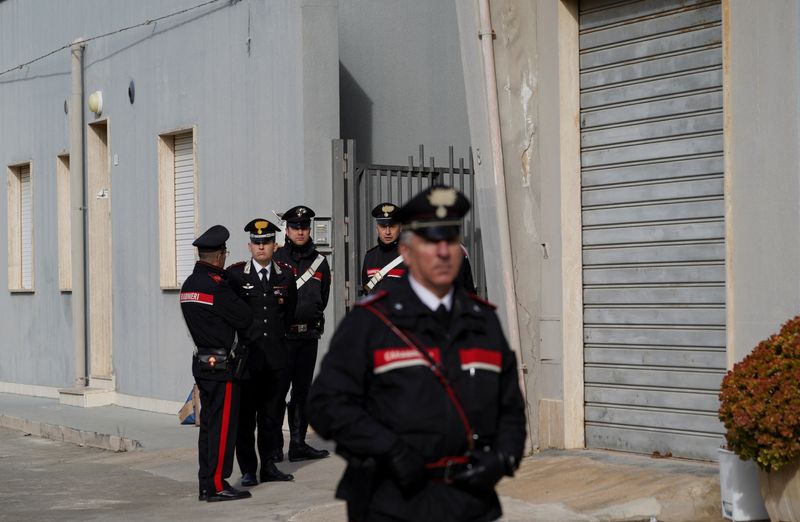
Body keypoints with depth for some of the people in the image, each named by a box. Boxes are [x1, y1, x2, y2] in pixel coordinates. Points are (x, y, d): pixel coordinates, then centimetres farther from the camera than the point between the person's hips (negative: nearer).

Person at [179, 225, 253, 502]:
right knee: (223, 425, -3)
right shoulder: (216, 285, -17)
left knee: (209, 424, 13)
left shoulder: (188, 284, 10)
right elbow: (245, 318, -13)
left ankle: (206, 485, 17)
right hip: (221, 364, -9)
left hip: (202, 362, 9)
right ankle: (218, 485, 0)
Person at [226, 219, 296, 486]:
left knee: (272, 413, 9)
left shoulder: (286, 274, 7)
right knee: (245, 415, 1)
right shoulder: (234, 274, -2)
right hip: (247, 354, -3)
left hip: (277, 356, 3)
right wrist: (243, 335, 6)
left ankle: (268, 466, 19)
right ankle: (248, 470, 8)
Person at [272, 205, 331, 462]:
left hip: (309, 334, 5)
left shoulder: (319, 261, 10)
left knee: (302, 391, 10)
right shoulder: (276, 259, -3)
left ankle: (298, 445, 16)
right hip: (282, 334, -4)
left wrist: (312, 319, 10)